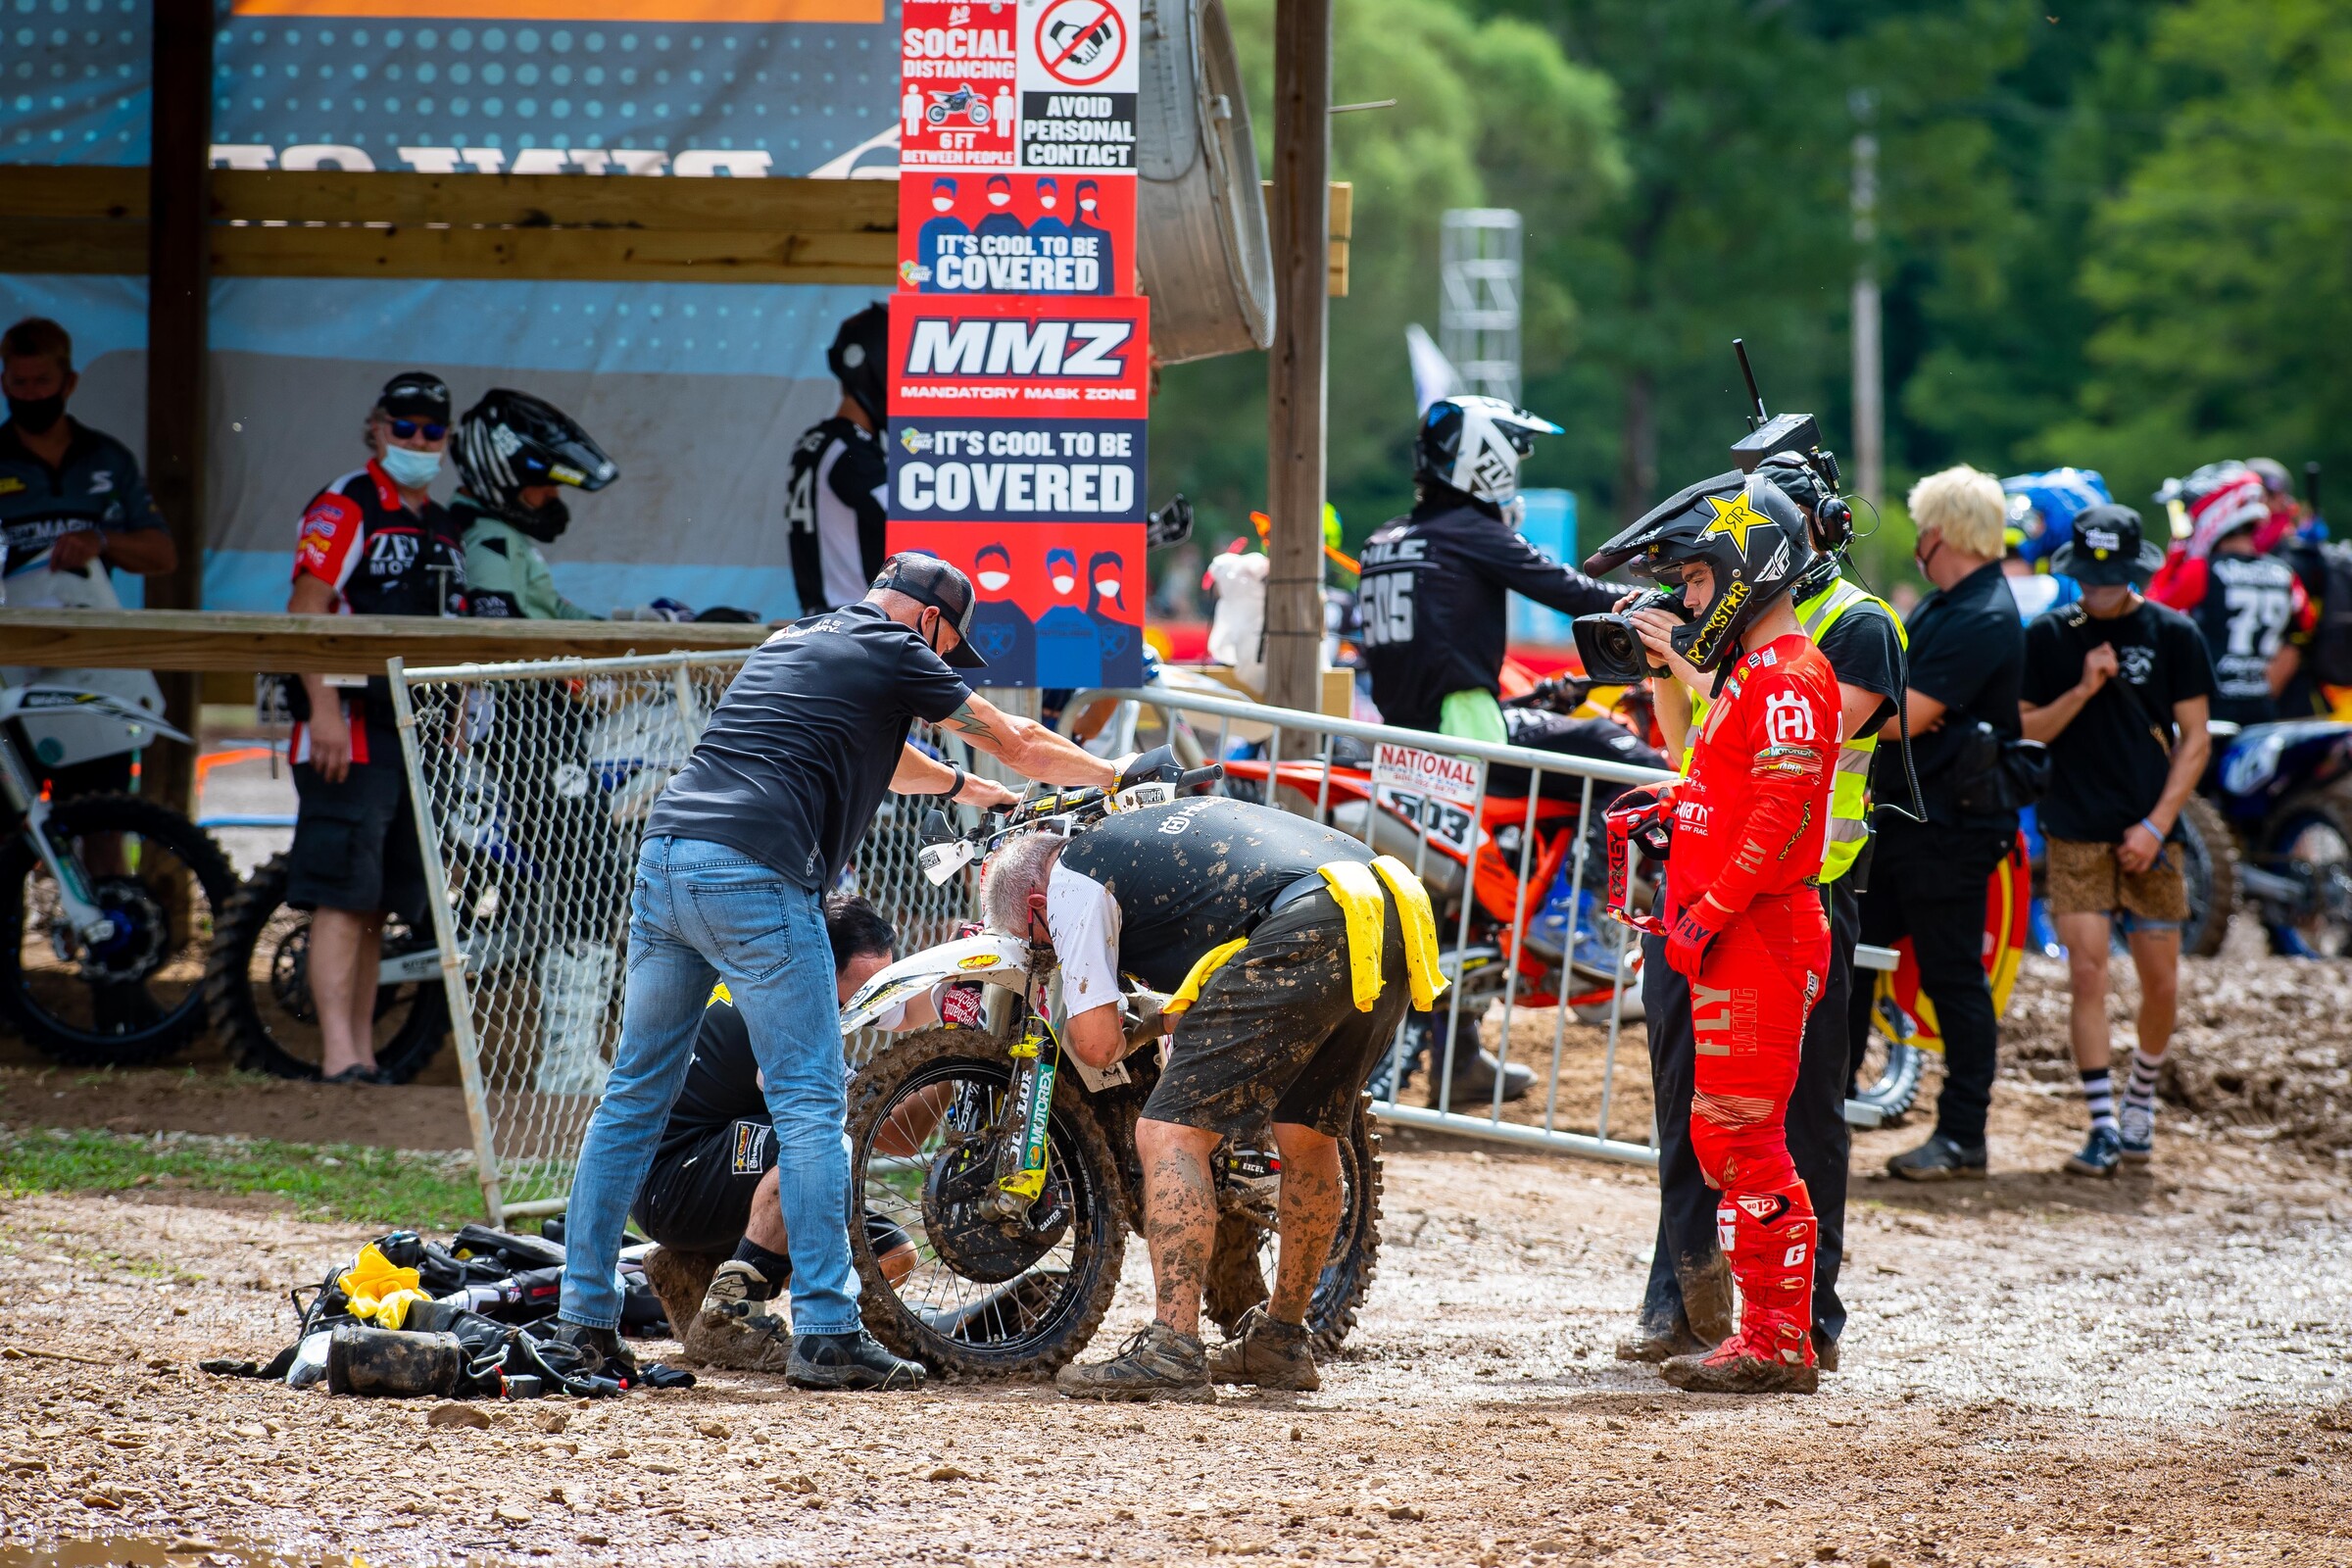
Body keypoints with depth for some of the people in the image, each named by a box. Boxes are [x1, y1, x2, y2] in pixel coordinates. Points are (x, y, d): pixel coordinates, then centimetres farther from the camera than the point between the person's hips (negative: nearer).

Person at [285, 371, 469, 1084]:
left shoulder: (442, 529, 21)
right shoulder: (343, 509, -5)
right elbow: (305, 611, -12)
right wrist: (324, 709, -21)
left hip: (419, 738, 8)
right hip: (350, 734, -8)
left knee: (379, 905, 9)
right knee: (343, 897, -13)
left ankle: (363, 1052, 12)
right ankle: (338, 1054, -20)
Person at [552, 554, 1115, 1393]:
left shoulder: (793, 641, 28)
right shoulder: (894, 655, 5)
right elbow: (1020, 745, 14)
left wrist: (963, 786, 55)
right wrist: (1119, 779, 29)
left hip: (664, 858, 8)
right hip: (757, 878, -8)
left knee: (635, 1095, 10)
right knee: (809, 1106, -5)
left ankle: (584, 1320, 9)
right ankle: (826, 1332, -10)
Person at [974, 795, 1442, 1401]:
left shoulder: (1070, 881, 11)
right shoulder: (1146, 828, 37)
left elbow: (1097, 1042, 4)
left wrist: (1074, 1029, 27)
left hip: (1303, 939, -9)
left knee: (1171, 1135, -5)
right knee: (1307, 1136, 25)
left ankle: (1172, 1352, -14)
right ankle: (1281, 1342, 37)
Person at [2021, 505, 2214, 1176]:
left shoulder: (2172, 634, 1)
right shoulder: (2049, 637, 4)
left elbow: (2194, 739, 1)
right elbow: (2024, 732, 3)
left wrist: (2156, 825, -7)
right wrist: (2082, 691, -13)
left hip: (2148, 836, 0)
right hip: (2076, 835, 0)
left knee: (2161, 983, 3)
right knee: (2088, 972, -10)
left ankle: (2141, 1097, 28)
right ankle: (2102, 1127, -7)